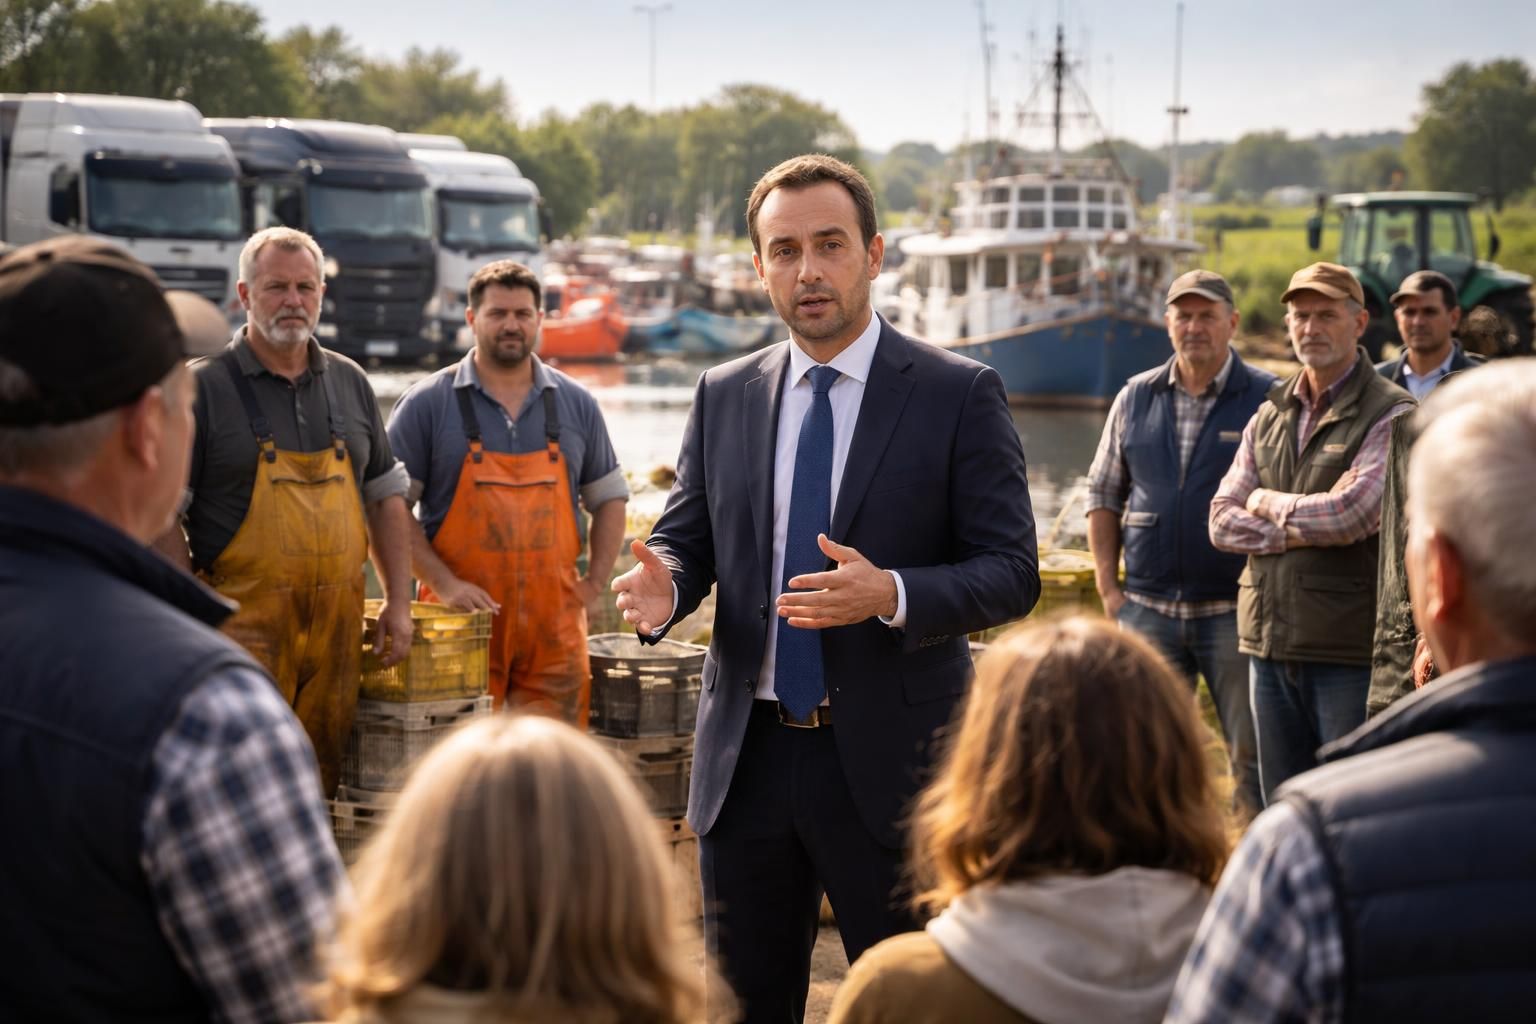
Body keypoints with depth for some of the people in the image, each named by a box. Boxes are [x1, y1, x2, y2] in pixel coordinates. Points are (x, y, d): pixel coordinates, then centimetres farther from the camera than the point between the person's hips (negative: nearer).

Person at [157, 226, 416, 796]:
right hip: (242, 624, -5)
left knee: (323, 782, 7)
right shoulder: (205, 386, -2)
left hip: (337, 622, 5)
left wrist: (398, 602, 9)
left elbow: (386, 496, 18)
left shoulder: (349, 383, 13)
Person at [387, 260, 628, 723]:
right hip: (463, 622, -3)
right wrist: (443, 583, -12)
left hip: (555, 629, 3)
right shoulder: (428, 403, 0)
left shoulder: (575, 404, 11)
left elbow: (609, 497, 19)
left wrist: (596, 582, 6)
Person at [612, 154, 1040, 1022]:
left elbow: (1012, 574, -8)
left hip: (889, 761, -4)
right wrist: (663, 585, -13)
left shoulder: (960, 395, -5)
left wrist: (890, 595, -26)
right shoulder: (725, 397, 8)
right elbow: (686, 540, 12)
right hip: (748, 757, 4)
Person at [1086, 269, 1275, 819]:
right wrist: (1108, 588, 6)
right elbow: (1103, 495, 13)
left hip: (1235, 609, -4)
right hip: (1147, 608, 4)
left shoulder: (1269, 398, -3)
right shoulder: (1135, 398, 9)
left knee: (1253, 756, 1)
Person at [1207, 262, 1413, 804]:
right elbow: (1222, 521, 6)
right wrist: (1305, 528, -9)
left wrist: (1269, 503, -2)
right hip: (1271, 642, 6)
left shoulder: (1389, 414, -5)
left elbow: (1352, 514, -18)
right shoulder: (1269, 415, 14)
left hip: (1349, 651, -6)